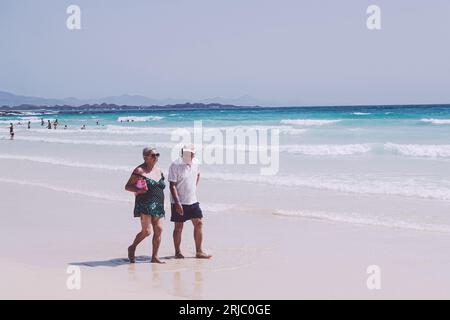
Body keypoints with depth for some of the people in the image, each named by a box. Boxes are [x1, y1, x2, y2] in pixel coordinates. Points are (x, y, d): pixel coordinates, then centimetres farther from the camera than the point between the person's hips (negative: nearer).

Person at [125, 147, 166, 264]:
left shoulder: (159, 171, 16)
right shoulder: (139, 171, -5)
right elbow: (127, 186, -4)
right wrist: (138, 190, -22)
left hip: (158, 206, 7)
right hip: (145, 205, -7)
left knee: (158, 230, -1)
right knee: (146, 231, -13)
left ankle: (155, 257, 7)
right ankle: (132, 248, 12)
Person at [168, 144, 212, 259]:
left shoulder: (195, 164, 4)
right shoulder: (175, 165, -15)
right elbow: (172, 186, -16)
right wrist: (177, 203, -21)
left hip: (193, 201, 6)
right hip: (179, 202, -6)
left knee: (198, 223, 4)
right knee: (178, 226, 2)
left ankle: (198, 251, 12)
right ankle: (177, 252, 15)